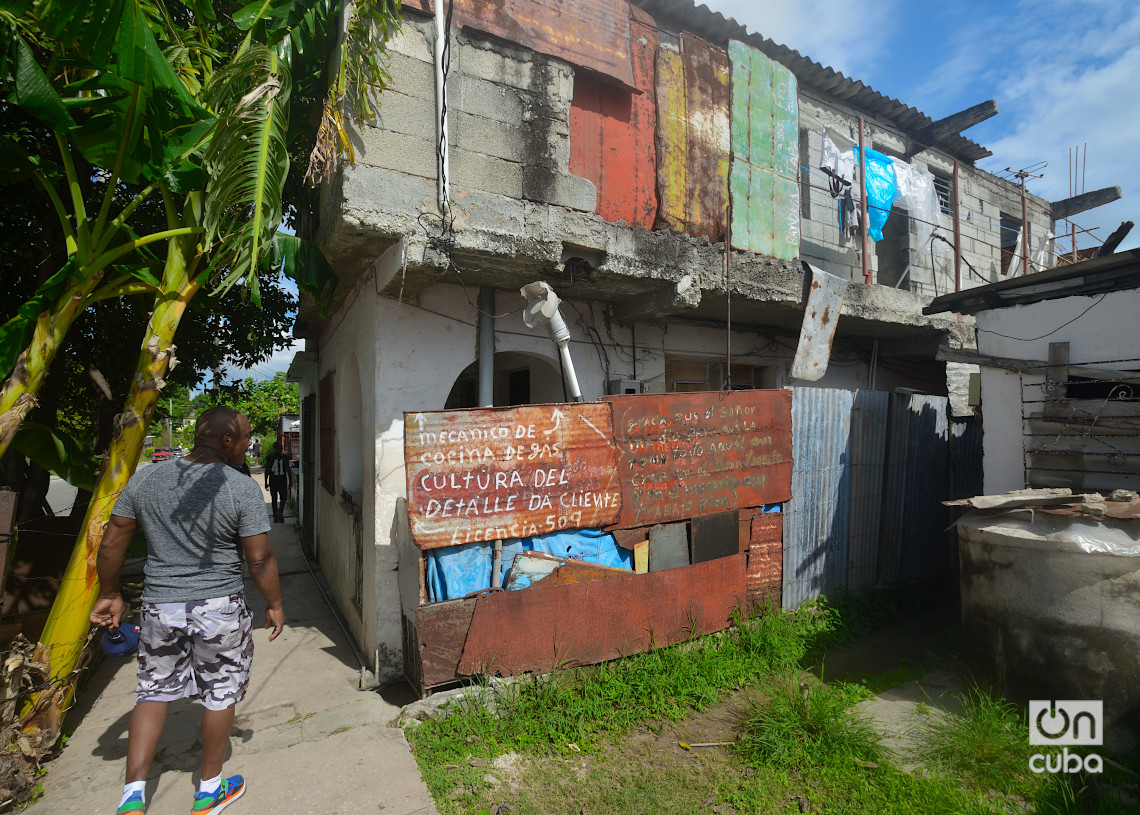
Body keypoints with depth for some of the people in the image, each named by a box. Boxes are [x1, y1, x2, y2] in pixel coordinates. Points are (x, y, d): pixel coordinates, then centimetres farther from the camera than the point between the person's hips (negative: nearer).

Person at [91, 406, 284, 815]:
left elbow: (111, 544, 5)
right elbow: (260, 559, -14)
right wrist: (275, 605, 1)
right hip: (220, 609, -3)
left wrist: (110, 594, 20)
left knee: (153, 692, 21)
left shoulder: (143, 480, -1)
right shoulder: (243, 488, -16)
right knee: (220, 696, 15)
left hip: (159, 608, 4)